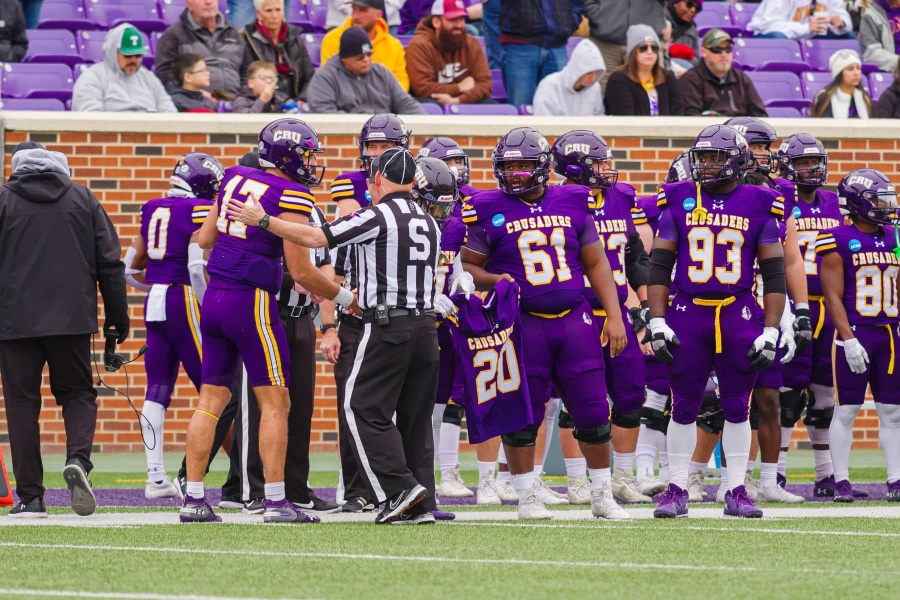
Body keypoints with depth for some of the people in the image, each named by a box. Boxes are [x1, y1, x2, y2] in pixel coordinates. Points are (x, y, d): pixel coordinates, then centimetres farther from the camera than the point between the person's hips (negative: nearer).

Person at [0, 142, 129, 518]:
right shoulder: (83, 199, 10)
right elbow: (110, 264, 8)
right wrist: (118, 318, 14)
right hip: (72, 318, 2)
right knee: (77, 392, 14)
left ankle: (31, 497, 2)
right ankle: (78, 458, -15)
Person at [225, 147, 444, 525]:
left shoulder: (378, 216, -9)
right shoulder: (429, 222, 15)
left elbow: (316, 238, -10)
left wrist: (263, 220, -3)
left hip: (388, 326, -7)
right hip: (426, 323, 7)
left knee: (365, 409, -1)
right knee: (415, 415, 10)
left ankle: (399, 489, -12)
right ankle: (422, 504, 6)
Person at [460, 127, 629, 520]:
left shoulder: (572, 204, 7)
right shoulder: (490, 211, -1)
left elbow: (596, 264, 12)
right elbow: (468, 266, 4)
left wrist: (615, 316, 6)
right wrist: (492, 281, -18)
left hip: (575, 321, 2)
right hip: (524, 323, -2)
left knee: (593, 412, 3)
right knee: (522, 417, 0)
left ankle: (602, 495, 17)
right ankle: (527, 496, 13)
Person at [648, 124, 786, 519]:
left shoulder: (759, 206, 3)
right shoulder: (680, 201, 5)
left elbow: (774, 274, 4)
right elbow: (659, 266, 6)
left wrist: (770, 332, -2)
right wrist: (657, 322, -2)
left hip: (738, 315, 0)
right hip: (687, 313, 0)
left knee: (737, 408, 4)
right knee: (684, 407, 3)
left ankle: (736, 493, 10)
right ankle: (676, 490, 10)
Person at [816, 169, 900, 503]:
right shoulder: (838, 241, -6)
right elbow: (833, 296, -9)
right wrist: (848, 340, -16)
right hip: (854, 333, -6)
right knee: (846, 410, -3)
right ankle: (841, 482, 2)